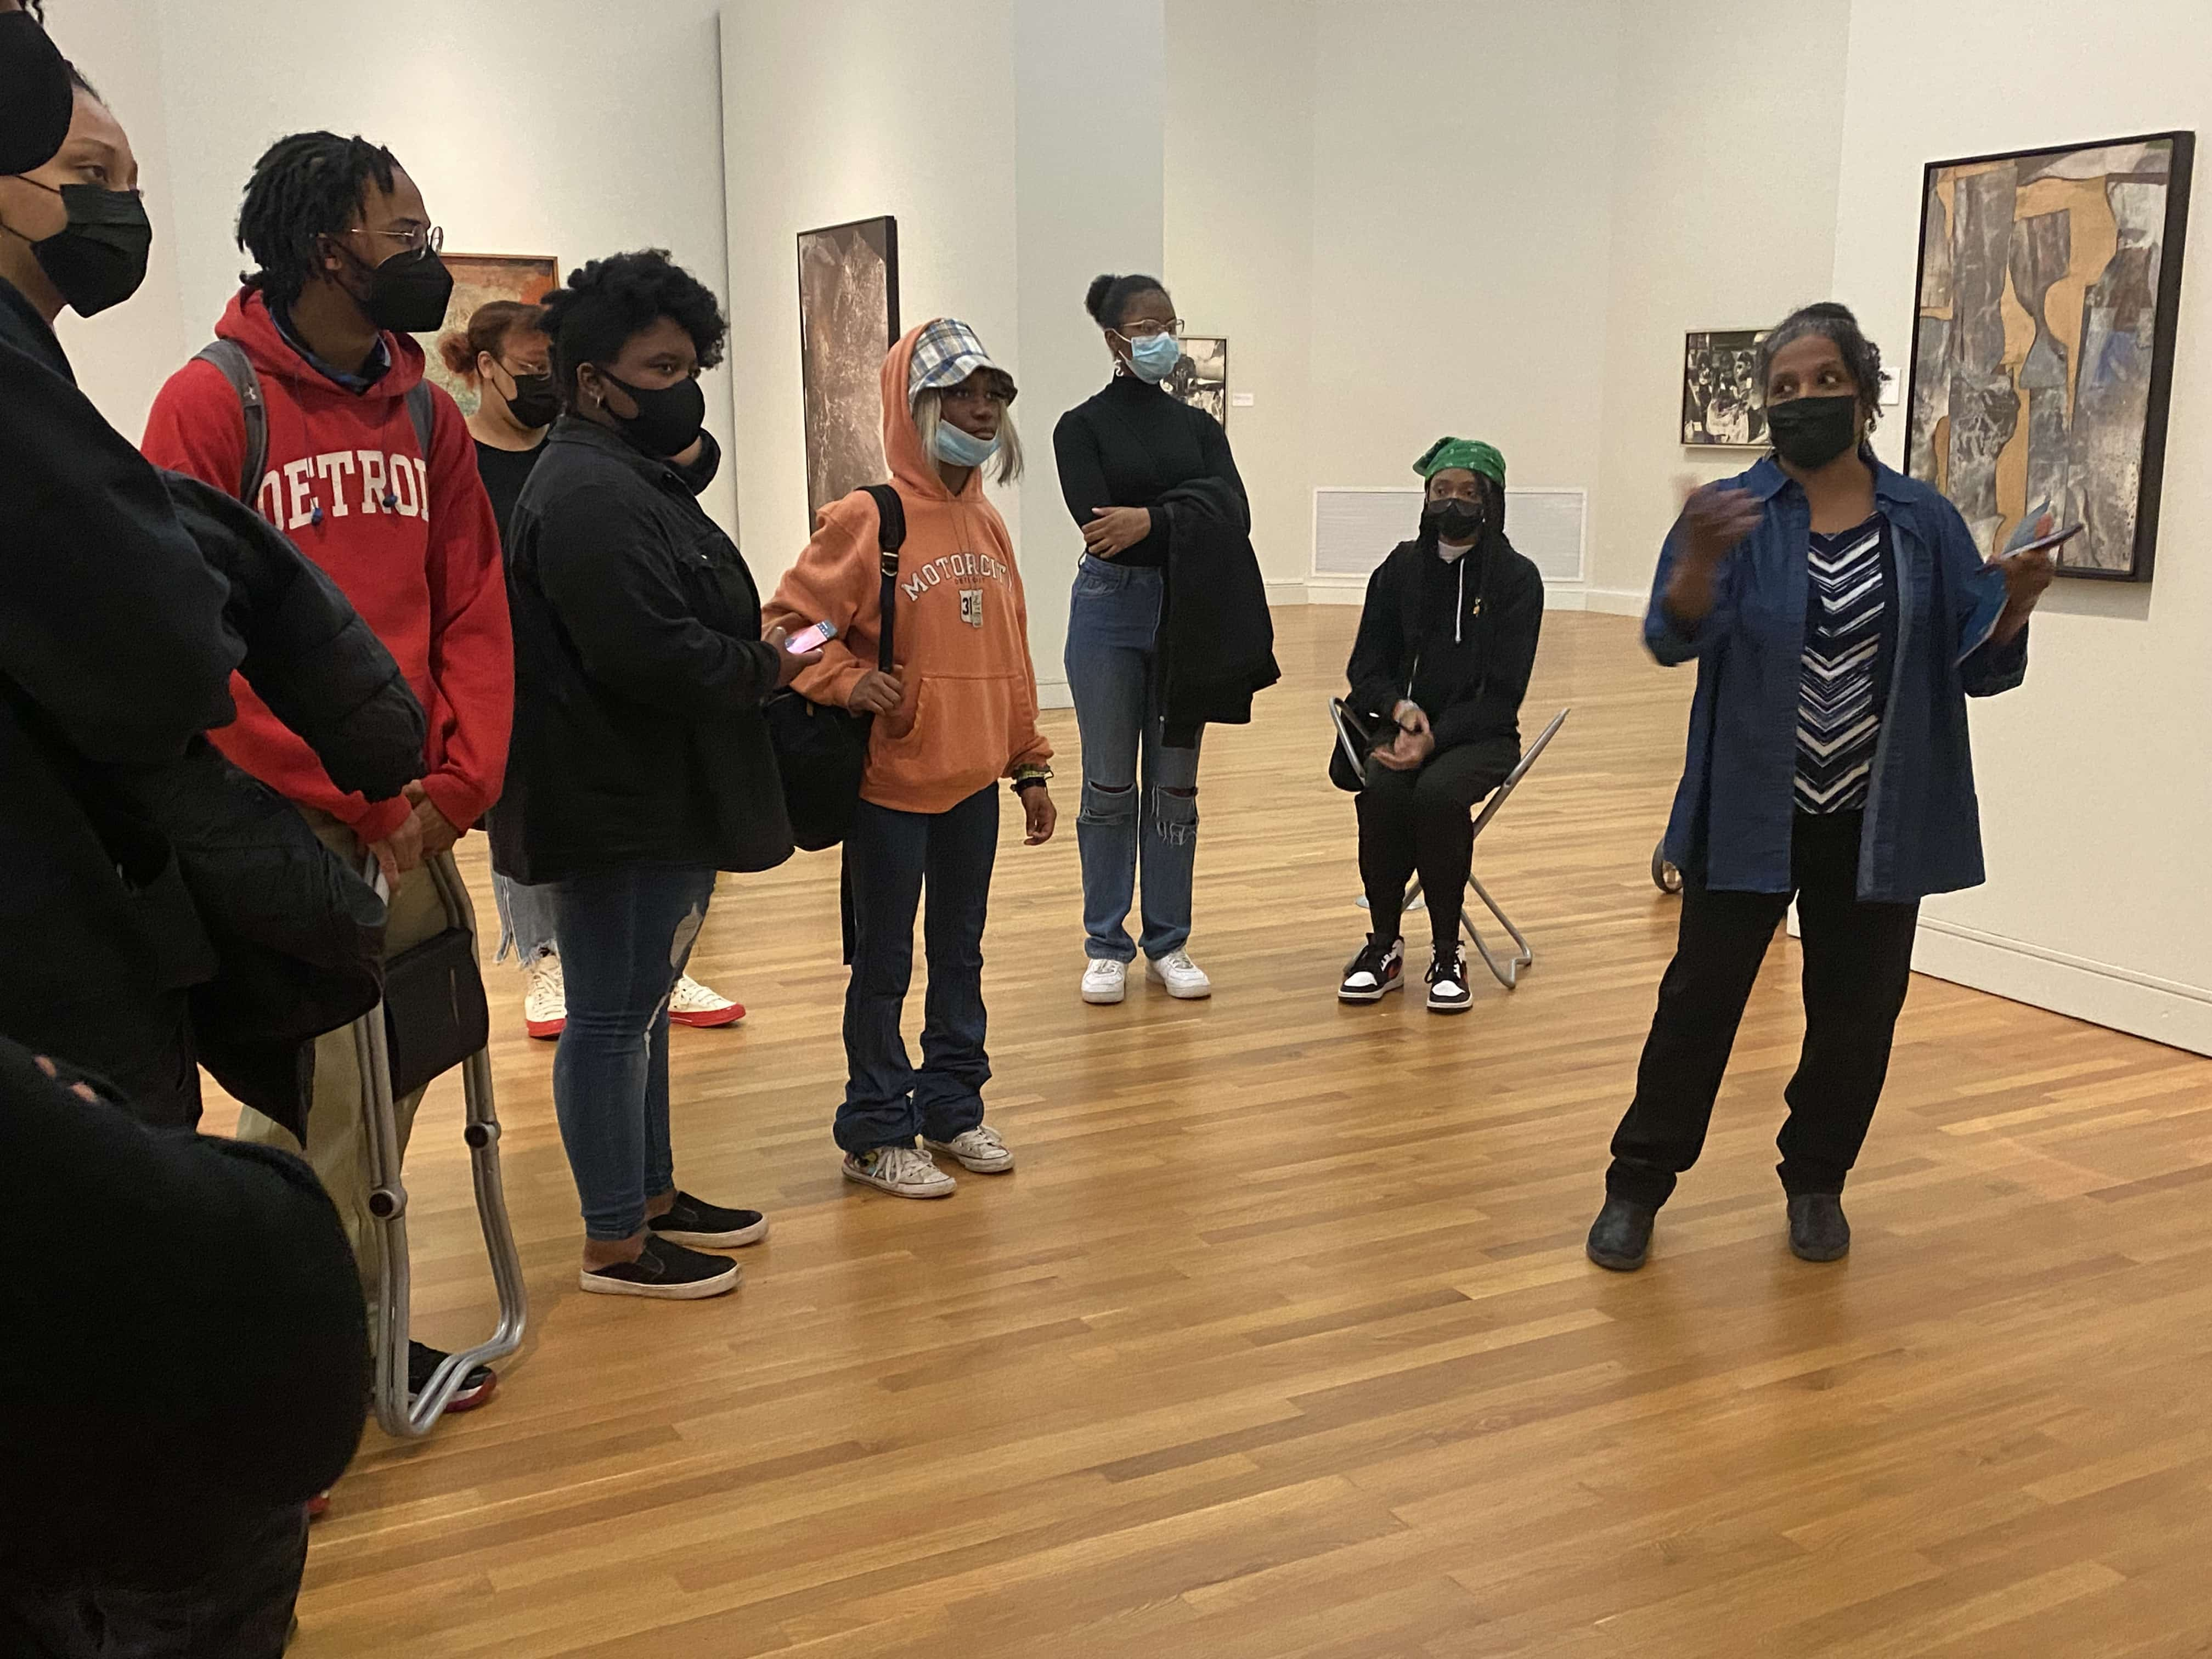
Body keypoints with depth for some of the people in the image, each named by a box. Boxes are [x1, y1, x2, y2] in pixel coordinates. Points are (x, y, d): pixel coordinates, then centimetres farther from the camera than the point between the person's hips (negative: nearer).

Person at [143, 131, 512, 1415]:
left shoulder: (427, 415, 11)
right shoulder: (211, 405, -7)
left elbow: (475, 612, 8)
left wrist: (455, 785, -5)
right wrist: (355, 799, -15)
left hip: (412, 825, 6)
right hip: (284, 826, -6)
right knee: (312, 1099, -3)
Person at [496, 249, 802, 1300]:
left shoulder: (636, 477, 16)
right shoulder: (589, 493, -20)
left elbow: (686, 621, 20)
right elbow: (649, 655, -27)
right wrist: (767, 669, -12)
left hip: (663, 799, 11)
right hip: (617, 808, -11)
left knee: (642, 1004, 19)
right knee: (612, 1015, 0)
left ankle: (654, 1194, 34)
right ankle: (615, 1244, 11)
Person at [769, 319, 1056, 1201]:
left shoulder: (987, 523, 8)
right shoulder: (866, 520, -11)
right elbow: (787, 623, -9)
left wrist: (1030, 765, 14)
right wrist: (848, 681, -23)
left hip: (973, 781, 6)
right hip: (891, 785, -6)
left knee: (960, 952, 16)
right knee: (884, 962, 5)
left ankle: (953, 1108, 31)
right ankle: (876, 1134, 17)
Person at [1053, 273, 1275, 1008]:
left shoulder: (1198, 426, 9)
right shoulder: (1083, 426, -2)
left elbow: (1235, 514, -8)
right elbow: (1100, 526, -17)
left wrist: (1151, 519, -22)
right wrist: (1190, 526, -14)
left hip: (1186, 616, 4)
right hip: (1110, 612, -3)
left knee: (1175, 785, 8)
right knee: (1110, 787, 3)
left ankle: (1168, 944, 18)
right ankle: (1106, 947, 14)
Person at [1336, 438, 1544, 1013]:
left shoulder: (1517, 578, -4)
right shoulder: (1400, 569, 6)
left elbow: (1503, 693, -8)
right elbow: (1366, 669, 7)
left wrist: (1435, 738, -21)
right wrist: (1402, 709, -15)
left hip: (1479, 734, -2)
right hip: (1401, 725, 2)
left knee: (1437, 792, -34)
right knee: (1381, 790, -30)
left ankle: (1448, 952, -16)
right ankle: (1385, 946, -13)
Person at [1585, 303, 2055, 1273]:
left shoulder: (1925, 523, 1)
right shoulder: (1734, 512, -5)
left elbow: (1981, 667, 2)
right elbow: (1673, 638, -20)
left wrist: (2014, 603, -20)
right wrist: (1699, 561, -41)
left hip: (1878, 825, 2)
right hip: (1749, 816, -2)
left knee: (1854, 1014, 12)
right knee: (1700, 999, 3)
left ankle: (1816, 1184, 31)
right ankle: (1638, 1187, 16)